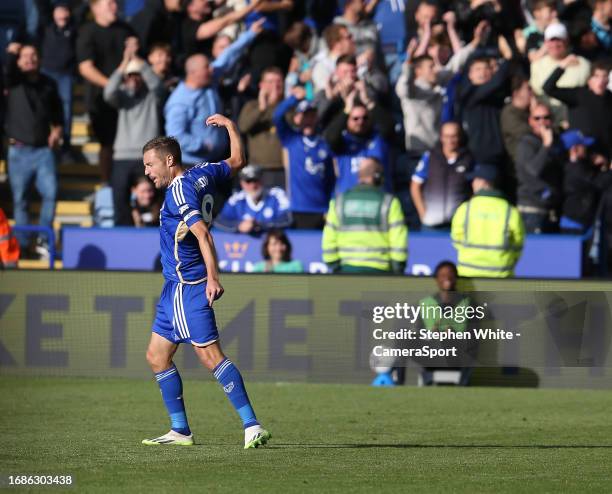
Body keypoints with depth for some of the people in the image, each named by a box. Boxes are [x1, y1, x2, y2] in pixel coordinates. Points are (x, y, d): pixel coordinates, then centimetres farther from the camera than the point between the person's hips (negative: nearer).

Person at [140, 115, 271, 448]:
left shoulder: (179, 190, -16)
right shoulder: (203, 174, 9)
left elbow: (202, 233, -25)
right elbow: (237, 161, 26)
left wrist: (212, 277, -31)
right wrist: (230, 126, 36)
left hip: (188, 286, -10)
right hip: (176, 286, 10)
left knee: (210, 356, -15)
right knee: (157, 356, 12)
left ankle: (252, 425, -19)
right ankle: (180, 431, 15)